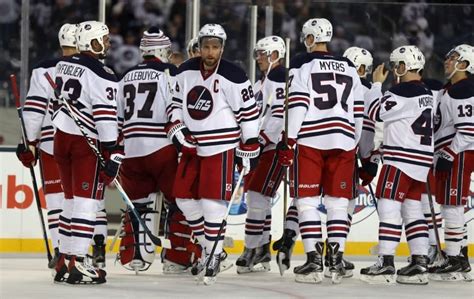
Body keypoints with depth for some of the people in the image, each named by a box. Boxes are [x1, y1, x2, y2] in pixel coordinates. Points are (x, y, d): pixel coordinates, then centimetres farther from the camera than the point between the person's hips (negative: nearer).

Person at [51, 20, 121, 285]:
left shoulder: (63, 65, 11)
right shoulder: (101, 75, -14)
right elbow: (106, 115, -18)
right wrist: (113, 152, -18)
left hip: (62, 135, 8)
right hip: (87, 142, -8)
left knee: (72, 199, 15)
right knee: (87, 201, -6)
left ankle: (65, 259, 17)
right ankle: (77, 263, -12)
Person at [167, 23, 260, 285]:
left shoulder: (233, 77, -14)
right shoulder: (185, 72, 2)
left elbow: (249, 113, -9)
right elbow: (176, 102, 14)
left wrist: (248, 150, -7)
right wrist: (177, 128, -3)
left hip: (220, 147, -6)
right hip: (192, 145, 6)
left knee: (212, 202, -11)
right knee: (184, 198, 8)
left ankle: (214, 255, 2)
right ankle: (207, 246, 25)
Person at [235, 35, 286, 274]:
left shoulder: (280, 79, -13)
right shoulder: (262, 82, 20)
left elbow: (280, 116, -21)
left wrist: (261, 141, -22)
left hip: (275, 147, -10)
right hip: (260, 147, 10)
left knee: (257, 197, -13)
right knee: (258, 199, 11)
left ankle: (251, 251, -11)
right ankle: (263, 250, 17)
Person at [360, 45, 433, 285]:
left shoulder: (403, 92, -14)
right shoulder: (426, 93, 14)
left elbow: (376, 112, -11)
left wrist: (377, 84, -1)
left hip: (401, 159, -9)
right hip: (421, 160, 9)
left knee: (389, 207, -8)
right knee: (412, 209, 11)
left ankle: (386, 263, -13)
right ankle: (419, 263, 6)